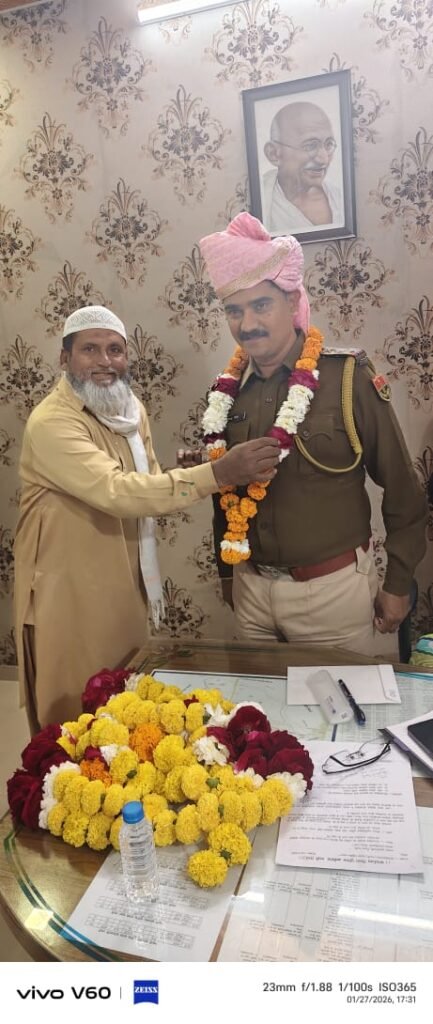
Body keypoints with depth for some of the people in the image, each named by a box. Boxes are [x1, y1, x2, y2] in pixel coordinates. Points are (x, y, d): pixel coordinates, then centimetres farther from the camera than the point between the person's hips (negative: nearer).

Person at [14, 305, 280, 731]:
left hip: (125, 589, 8)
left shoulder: (129, 408, 4)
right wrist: (218, 473, -40)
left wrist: (186, 472, -7)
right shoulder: (51, 422, -23)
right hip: (68, 596, -7)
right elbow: (117, 491, -36)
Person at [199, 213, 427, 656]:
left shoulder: (347, 376, -12)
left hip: (331, 586, -4)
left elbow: (401, 489, -6)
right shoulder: (228, 389, 0)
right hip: (250, 588, 4)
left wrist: (398, 583, -2)